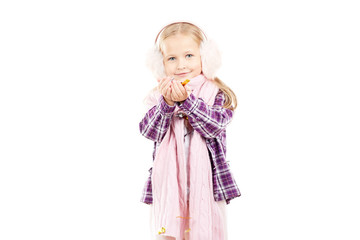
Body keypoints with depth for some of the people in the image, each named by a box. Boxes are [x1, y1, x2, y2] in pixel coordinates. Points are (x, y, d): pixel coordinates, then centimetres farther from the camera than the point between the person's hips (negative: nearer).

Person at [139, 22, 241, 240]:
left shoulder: (216, 94, -1)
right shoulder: (159, 96, 5)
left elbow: (215, 126, -15)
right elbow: (149, 131, -7)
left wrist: (187, 100, -24)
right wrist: (166, 103, -22)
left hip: (206, 184, -1)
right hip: (168, 184, 2)